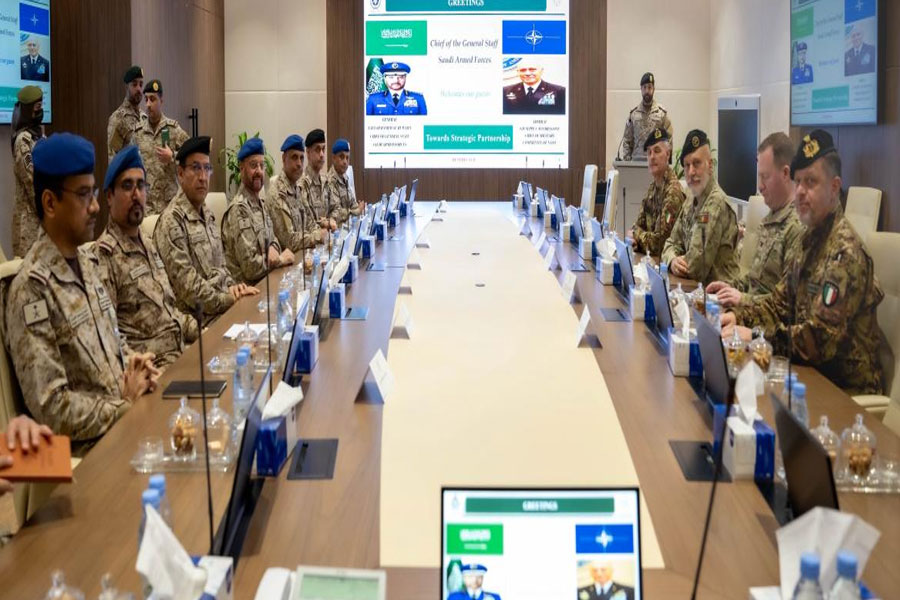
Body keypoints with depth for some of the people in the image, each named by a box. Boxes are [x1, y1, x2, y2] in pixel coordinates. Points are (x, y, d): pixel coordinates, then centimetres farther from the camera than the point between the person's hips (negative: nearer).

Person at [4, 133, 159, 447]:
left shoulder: (87, 260, 9)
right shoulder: (32, 289, -17)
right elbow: (51, 409, -20)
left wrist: (135, 365, 2)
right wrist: (126, 403, -11)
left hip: (126, 411, 8)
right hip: (88, 448, -8)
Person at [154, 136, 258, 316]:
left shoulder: (207, 215, 17)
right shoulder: (172, 221, -11)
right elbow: (187, 286, -17)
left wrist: (232, 288, 5)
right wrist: (228, 299, -16)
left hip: (222, 308, 9)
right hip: (196, 319, -9)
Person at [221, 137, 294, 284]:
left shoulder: (260, 204, 12)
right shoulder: (239, 209, -17)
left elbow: (272, 238, 22)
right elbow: (251, 267, -22)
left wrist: (273, 248, 0)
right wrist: (280, 259, -7)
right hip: (248, 288, -8)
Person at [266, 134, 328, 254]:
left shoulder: (297, 189, 12)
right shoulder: (277, 194, -17)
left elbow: (309, 223, 20)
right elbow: (290, 241, -21)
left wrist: (321, 232, 2)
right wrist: (318, 236, -10)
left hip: (302, 253, 9)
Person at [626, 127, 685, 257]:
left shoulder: (673, 192, -17)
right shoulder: (652, 188, 9)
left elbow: (659, 243, -20)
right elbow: (638, 226, 14)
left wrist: (636, 235, -3)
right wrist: (635, 240, -7)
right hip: (649, 256, 7)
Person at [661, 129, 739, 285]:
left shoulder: (717, 203, -17)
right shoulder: (689, 203, 11)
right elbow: (672, 243, 14)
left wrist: (677, 263, -2)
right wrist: (673, 261, -7)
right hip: (697, 287, 8)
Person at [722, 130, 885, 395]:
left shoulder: (845, 252, -18)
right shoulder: (812, 238, 10)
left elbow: (822, 338, -24)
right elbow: (780, 302, 15)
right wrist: (738, 316, -2)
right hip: (814, 373, 8)